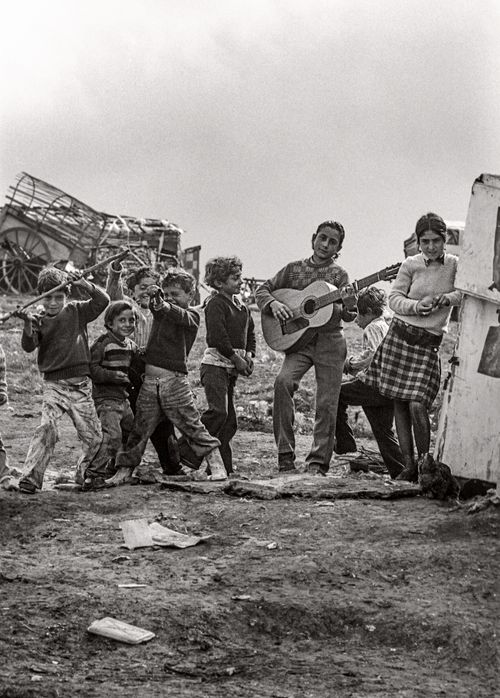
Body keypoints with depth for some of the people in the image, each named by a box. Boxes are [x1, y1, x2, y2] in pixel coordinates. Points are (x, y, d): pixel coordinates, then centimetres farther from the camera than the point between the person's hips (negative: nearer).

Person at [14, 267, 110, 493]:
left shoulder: (76, 311, 7)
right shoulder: (39, 321, 4)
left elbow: (102, 300, -4)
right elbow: (29, 346, -11)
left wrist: (81, 283, -15)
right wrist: (28, 324, -28)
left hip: (80, 383, 2)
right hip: (53, 384, -1)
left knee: (93, 436, 3)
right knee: (46, 429, -18)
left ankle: (89, 474, 25)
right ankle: (30, 477, -15)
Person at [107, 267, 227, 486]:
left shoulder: (192, 315, 1)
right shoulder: (159, 310, 15)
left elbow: (180, 316, -21)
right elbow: (155, 306, -7)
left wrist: (164, 305, -44)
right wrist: (154, 295, -32)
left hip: (174, 380, -4)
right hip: (149, 382, 5)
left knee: (191, 425, -5)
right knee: (139, 428, 7)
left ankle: (217, 467, -1)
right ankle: (125, 470, 13)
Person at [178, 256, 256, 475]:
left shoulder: (241, 307, 18)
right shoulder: (216, 304, -9)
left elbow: (250, 333, 27)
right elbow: (218, 337, -18)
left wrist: (249, 355, 8)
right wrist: (237, 359, -14)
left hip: (232, 368, 9)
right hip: (215, 364, -9)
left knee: (230, 422, 6)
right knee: (218, 411, -23)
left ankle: (224, 468, 9)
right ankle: (185, 451, -18)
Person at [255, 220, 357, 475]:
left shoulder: (339, 275, 6)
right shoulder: (294, 269, 10)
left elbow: (347, 315, -3)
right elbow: (262, 290, 12)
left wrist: (348, 306, -26)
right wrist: (273, 304, -9)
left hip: (330, 342, 0)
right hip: (299, 341, 0)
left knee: (327, 405, -4)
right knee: (283, 381, -25)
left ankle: (317, 462, 7)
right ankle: (285, 455, -20)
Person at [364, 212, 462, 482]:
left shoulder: (455, 265, -1)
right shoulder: (410, 265, 1)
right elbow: (394, 299, -1)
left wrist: (447, 298, -20)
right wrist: (417, 306, -18)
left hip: (429, 343, -2)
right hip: (399, 336, 2)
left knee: (417, 404, -15)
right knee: (399, 404, 4)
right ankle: (409, 466, 12)